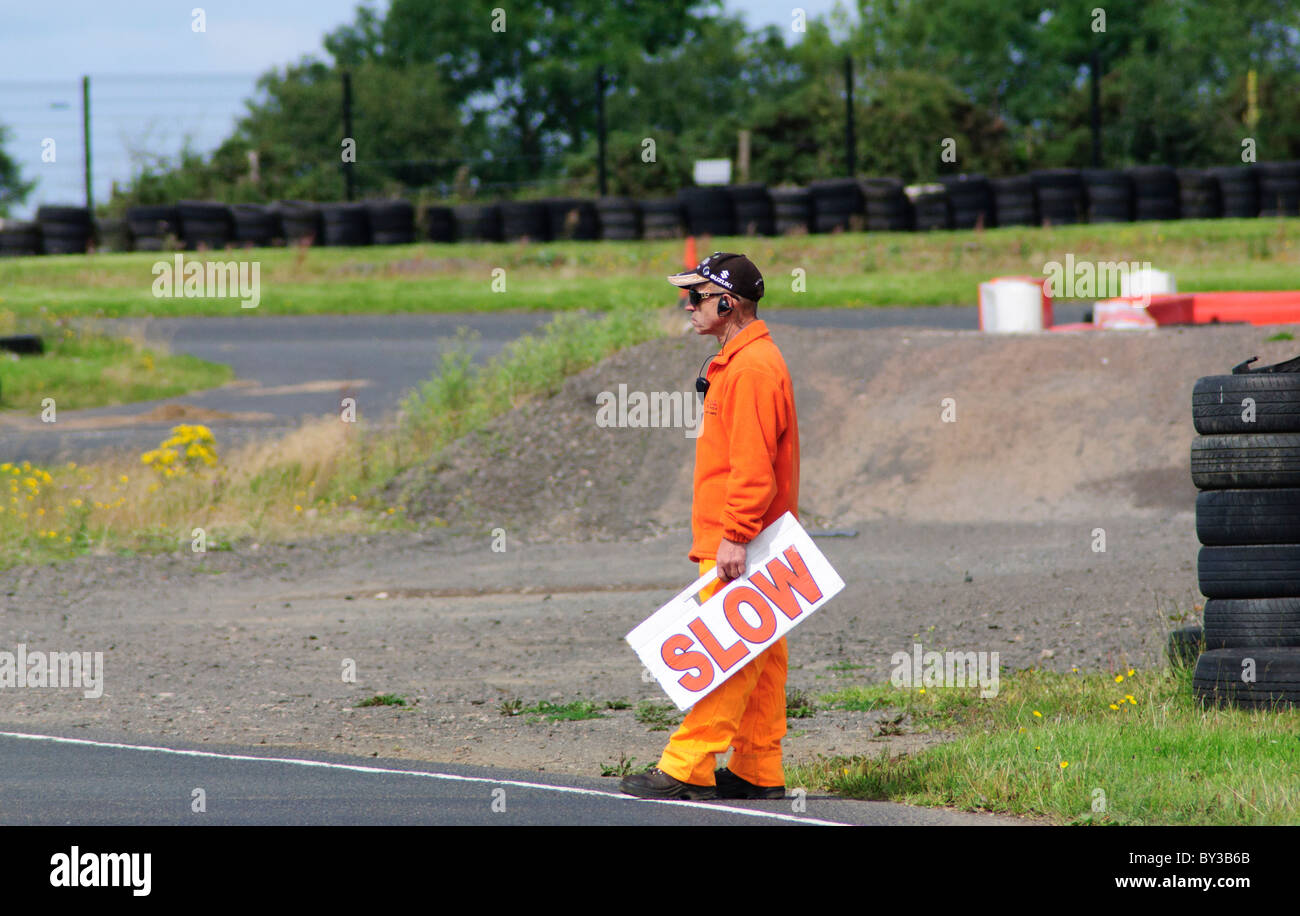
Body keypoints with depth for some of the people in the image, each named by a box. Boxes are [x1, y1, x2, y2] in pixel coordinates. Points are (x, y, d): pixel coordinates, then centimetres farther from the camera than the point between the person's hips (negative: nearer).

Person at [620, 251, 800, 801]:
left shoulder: (752, 368, -15)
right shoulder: (736, 363, 19)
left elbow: (753, 465, -22)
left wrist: (735, 537, -24)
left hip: (741, 548, -11)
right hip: (739, 544, 11)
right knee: (758, 658, 10)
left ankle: (687, 769, -12)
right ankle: (759, 772, 11)